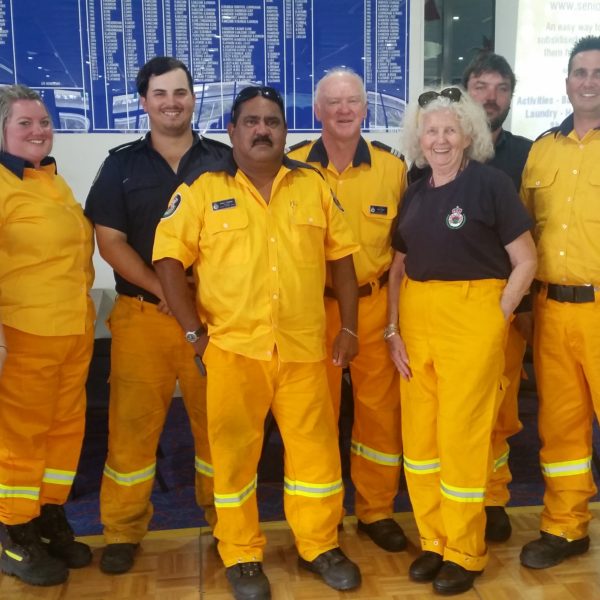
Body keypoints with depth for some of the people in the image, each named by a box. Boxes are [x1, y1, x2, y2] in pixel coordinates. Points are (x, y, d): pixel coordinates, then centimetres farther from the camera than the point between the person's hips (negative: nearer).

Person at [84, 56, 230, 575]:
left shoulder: (224, 160, 5)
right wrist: (163, 289, -13)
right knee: (132, 422, 4)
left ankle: (224, 519, 26)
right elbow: (109, 240, -2)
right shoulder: (122, 165, 5)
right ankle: (123, 531, 20)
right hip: (142, 315, 0)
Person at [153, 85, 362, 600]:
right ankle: (241, 556, 23)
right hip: (232, 346, -2)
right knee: (235, 451, 6)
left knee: (315, 446, 9)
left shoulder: (313, 185, 8)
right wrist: (194, 330, -9)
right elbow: (168, 259, -4)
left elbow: (341, 256, 11)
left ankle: (320, 545, 28)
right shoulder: (202, 190, -1)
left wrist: (349, 327, 7)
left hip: (304, 345, 3)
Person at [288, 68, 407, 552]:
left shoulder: (392, 167, 0)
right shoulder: (292, 167, -4)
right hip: (312, 307, -1)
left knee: (380, 407, 7)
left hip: (374, 304, 1)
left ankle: (377, 510, 26)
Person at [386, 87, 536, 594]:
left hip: (472, 317, -6)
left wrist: (497, 319, -9)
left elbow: (525, 261, -5)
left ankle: (465, 552, 19)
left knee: (462, 435, 0)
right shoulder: (414, 195, 11)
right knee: (418, 433, 10)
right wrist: (393, 329, 7)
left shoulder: (491, 183, -5)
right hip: (417, 318, 6)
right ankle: (434, 540, 27)